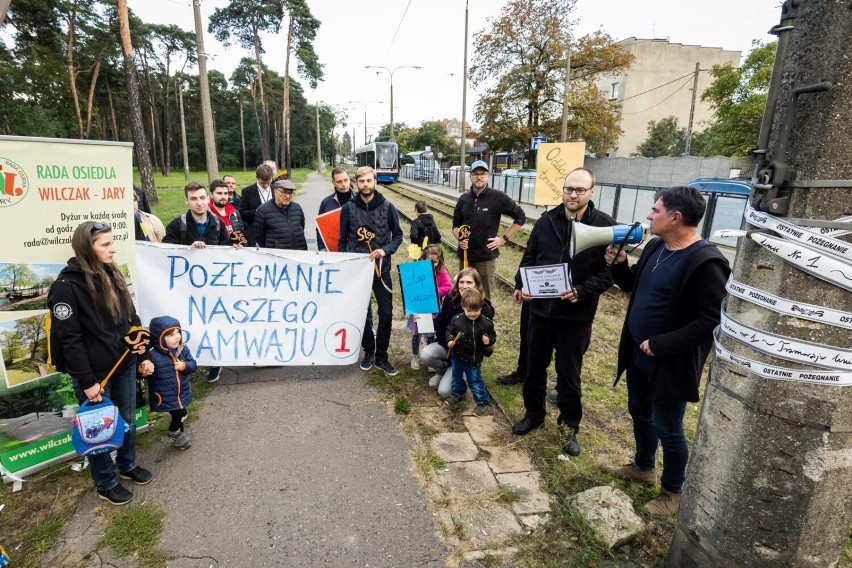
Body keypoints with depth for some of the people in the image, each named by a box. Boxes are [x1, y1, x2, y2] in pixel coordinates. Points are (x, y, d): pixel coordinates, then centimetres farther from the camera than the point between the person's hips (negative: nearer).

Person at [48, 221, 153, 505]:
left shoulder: (112, 275, 5)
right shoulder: (66, 286, -17)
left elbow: (132, 318, 10)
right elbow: (70, 339, -17)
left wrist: (143, 354, 7)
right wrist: (87, 382, -16)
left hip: (124, 365, 6)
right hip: (95, 373, -6)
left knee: (128, 420, 19)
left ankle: (128, 465, 42)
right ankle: (105, 484, 31)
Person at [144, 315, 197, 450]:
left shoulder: (183, 350, -5)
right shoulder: (153, 356, -22)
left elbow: (193, 365, 0)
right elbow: (144, 371, -17)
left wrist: (184, 366, -19)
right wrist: (143, 370, -38)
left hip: (182, 393, 6)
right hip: (165, 397, -5)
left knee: (179, 415, 20)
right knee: (180, 414, -4)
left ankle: (178, 434, 45)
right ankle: (174, 433, 27)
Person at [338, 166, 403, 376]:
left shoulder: (387, 207, -2)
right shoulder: (348, 208, -1)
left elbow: (398, 235, 4)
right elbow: (342, 241, 4)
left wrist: (385, 250, -14)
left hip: (381, 267, 0)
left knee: (386, 314, 1)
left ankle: (381, 356, 16)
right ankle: (368, 351, 29)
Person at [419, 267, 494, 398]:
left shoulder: (484, 309, -19)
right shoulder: (451, 298, -8)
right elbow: (440, 322, 3)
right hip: (446, 344, 4)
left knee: (444, 391, -15)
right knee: (425, 355, -28)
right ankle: (442, 371, 9)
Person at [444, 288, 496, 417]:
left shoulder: (486, 323, -18)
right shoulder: (457, 320, -16)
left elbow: (493, 335, -4)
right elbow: (449, 331, -2)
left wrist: (489, 340, -26)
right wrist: (450, 340, -20)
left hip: (474, 359, -3)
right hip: (457, 356, 3)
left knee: (475, 381, 6)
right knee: (456, 376, 24)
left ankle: (483, 403, 24)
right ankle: (457, 394, 49)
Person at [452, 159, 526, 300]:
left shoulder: (497, 197, -7)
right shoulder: (463, 199, 6)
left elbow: (520, 217, 1)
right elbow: (456, 224, 16)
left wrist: (504, 238, -4)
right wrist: (459, 238, -5)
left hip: (486, 257, -4)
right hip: (464, 255, 4)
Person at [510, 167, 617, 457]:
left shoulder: (605, 225, -8)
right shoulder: (546, 220, 2)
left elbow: (609, 271, -10)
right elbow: (529, 257, 9)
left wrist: (581, 291, -23)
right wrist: (520, 285, -7)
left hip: (576, 315, -3)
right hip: (540, 308, 3)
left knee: (569, 374, 11)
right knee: (535, 366, 16)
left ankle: (570, 427, 31)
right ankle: (534, 414, 38)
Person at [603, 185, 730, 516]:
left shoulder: (706, 263, -23)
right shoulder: (655, 247, 3)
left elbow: (710, 321, -25)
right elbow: (634, 287, 16)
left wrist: (660, 344, -23)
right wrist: (619, 264, -3)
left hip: (670, 362, -8)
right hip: (637, 353, 8)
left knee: (668, 430, 9)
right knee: (639, 413, 24)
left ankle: (672, 492, 32)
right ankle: (643, 467, 47)